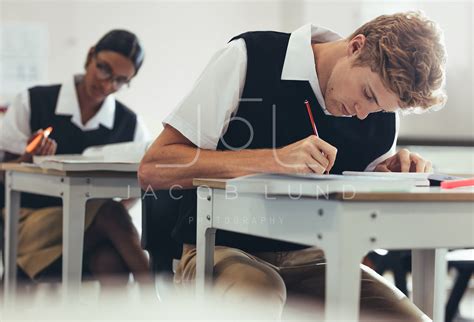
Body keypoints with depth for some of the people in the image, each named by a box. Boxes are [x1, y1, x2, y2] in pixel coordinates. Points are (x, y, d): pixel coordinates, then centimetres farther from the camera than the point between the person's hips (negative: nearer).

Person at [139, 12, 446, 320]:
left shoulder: (382, 112, 3)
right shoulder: (248, 59, -11)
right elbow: (153, 168, -16)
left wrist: (388, 173, -6)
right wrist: (274, 160, -25)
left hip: (312, 258, 5)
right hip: (223, 251, -4)